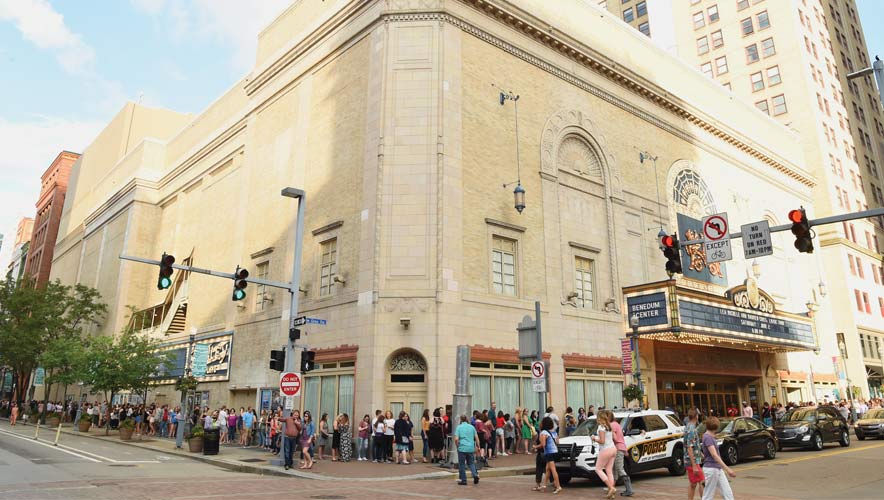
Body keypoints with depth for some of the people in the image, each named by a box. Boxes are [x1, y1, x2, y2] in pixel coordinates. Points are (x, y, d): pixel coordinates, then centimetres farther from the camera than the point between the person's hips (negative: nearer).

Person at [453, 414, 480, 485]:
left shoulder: (459, 427, -2)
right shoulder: (472, 427, 8)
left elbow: (456, 439, -11)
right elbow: (476, 438, 6)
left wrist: (457, 446, 5)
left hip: (462, 448, -3)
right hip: (471, 448, 3)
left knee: (462, 464, 8)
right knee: (471, 463, 15)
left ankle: (463, 480, 11)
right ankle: (475, 475, -7)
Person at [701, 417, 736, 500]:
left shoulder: (711, 437, 13)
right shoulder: (707, 437, -17)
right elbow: (714, 455, -25)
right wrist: (727, 469, -29)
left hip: (718, 469, 9)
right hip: (711, 469, -9)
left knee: (728, 493, 5)